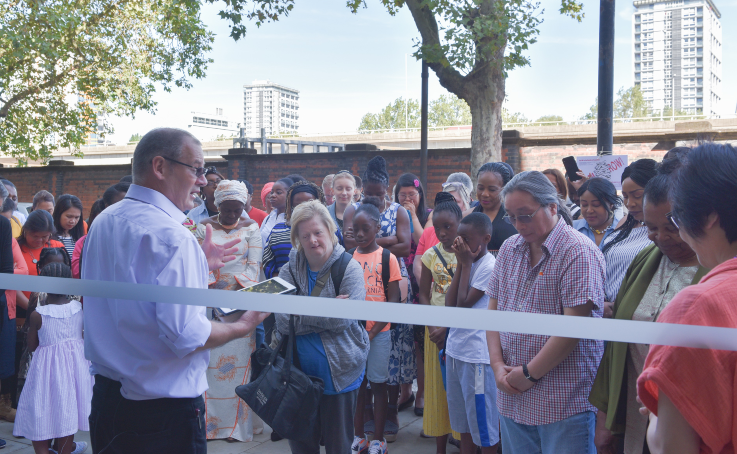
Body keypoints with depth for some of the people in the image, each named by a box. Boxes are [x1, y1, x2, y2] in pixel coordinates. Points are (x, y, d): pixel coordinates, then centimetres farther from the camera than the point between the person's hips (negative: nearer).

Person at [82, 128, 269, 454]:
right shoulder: (171, 236, -22)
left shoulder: (103, 222, 6)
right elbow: (186, 335, -26)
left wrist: (198, 264, 18)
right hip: (163, 408, -8)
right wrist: (243, 326, -10)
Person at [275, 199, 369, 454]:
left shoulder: (349, 269, -9)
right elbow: (282, 320, -14)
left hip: (340, 373, -3)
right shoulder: (289, 271, 0)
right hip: (299, 373, 3)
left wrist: (301, 315, -15)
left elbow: (342, 320, -20)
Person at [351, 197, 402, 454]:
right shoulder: (348, 258, 4)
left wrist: (372, 333, -10)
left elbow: (393, 301, -5)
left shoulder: (387, 258, -4)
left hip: (379, 332, -2)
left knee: (378, 384, 5)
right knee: (356, 383, 9)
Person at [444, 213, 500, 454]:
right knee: (463, 418, 18)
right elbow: (449, 303, 1)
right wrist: (461, 264, -2)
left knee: (484, 419, 4)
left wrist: (466, 264, -11)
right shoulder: (468, 262, 9)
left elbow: (464, 304, -18)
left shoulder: (489, 266, -15)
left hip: (477, 354, -8)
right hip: (455, 350, 8)